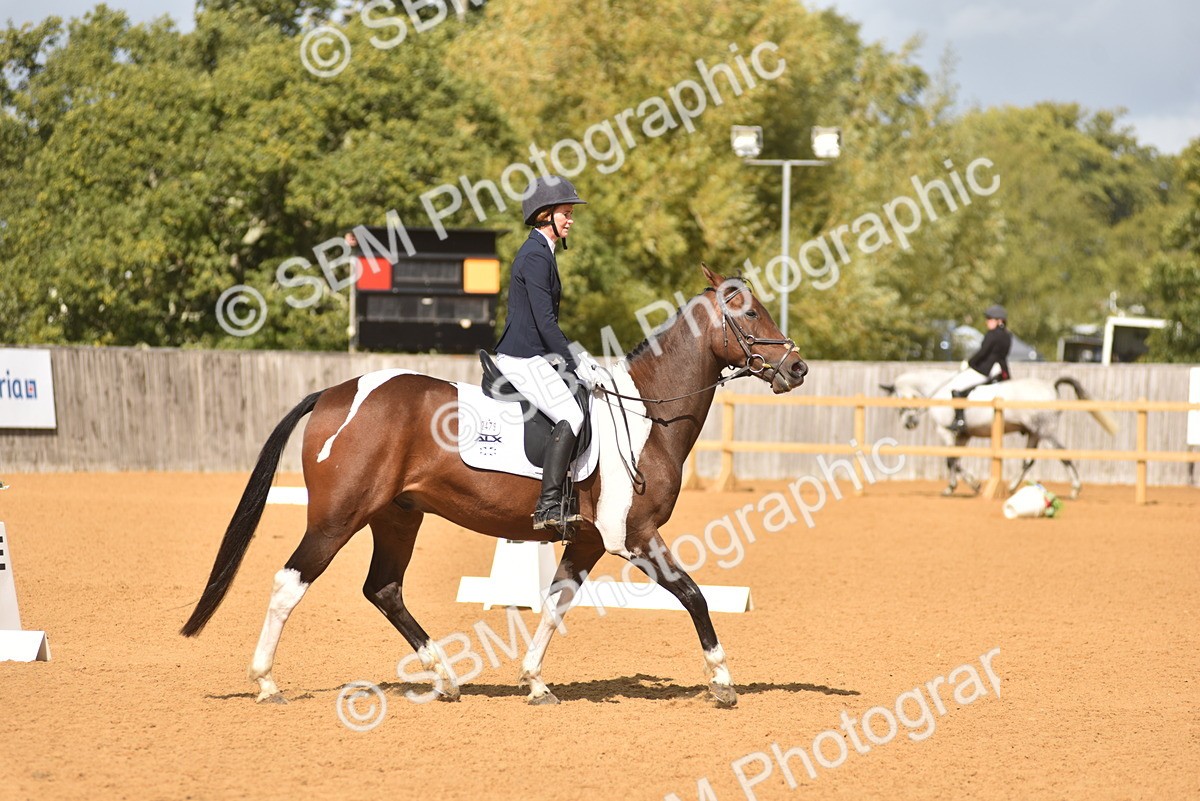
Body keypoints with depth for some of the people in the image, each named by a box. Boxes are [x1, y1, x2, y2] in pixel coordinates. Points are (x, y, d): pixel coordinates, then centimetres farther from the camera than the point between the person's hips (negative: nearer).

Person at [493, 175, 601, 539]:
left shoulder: (538, 253, 17)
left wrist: (578, 356, 18)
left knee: (579, 396, 17)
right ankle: (549, 506, -26)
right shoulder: (536, 256, -15)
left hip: (525, 355, 11)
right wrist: (576, 365, -16)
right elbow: (545, 322, -20)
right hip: (524, 359, -11)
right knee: (571, 416, -20)